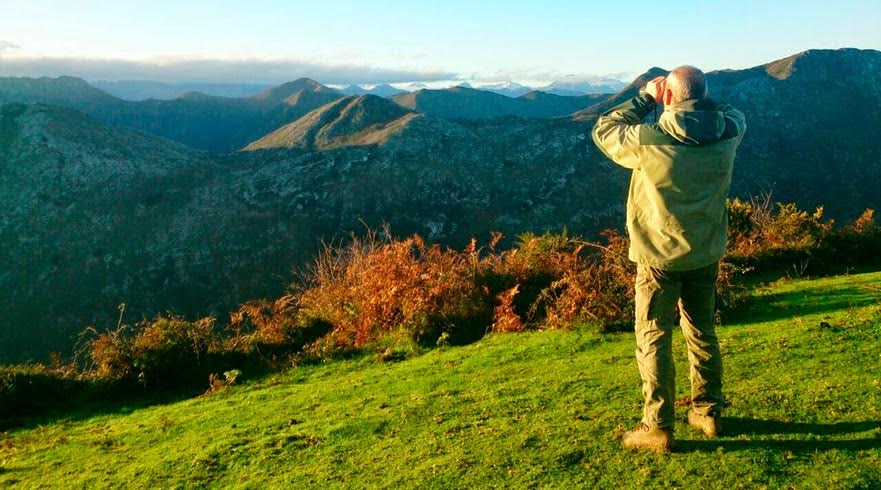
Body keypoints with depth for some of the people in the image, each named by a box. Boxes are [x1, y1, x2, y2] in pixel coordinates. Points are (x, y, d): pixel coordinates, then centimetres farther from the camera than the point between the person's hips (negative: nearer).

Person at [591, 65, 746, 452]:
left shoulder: (649, 140, -21)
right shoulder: (727, 134, -8)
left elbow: (604, 131, -2)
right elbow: (734, 115, 19)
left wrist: (645, 98, 2)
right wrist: (702, 100, 10)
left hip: (659, 257, -5)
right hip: (706, 255, 5)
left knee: (653, 338, 5)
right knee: (702, 331, 19)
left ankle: (658, 428, 9)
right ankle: (708, 412, 31)